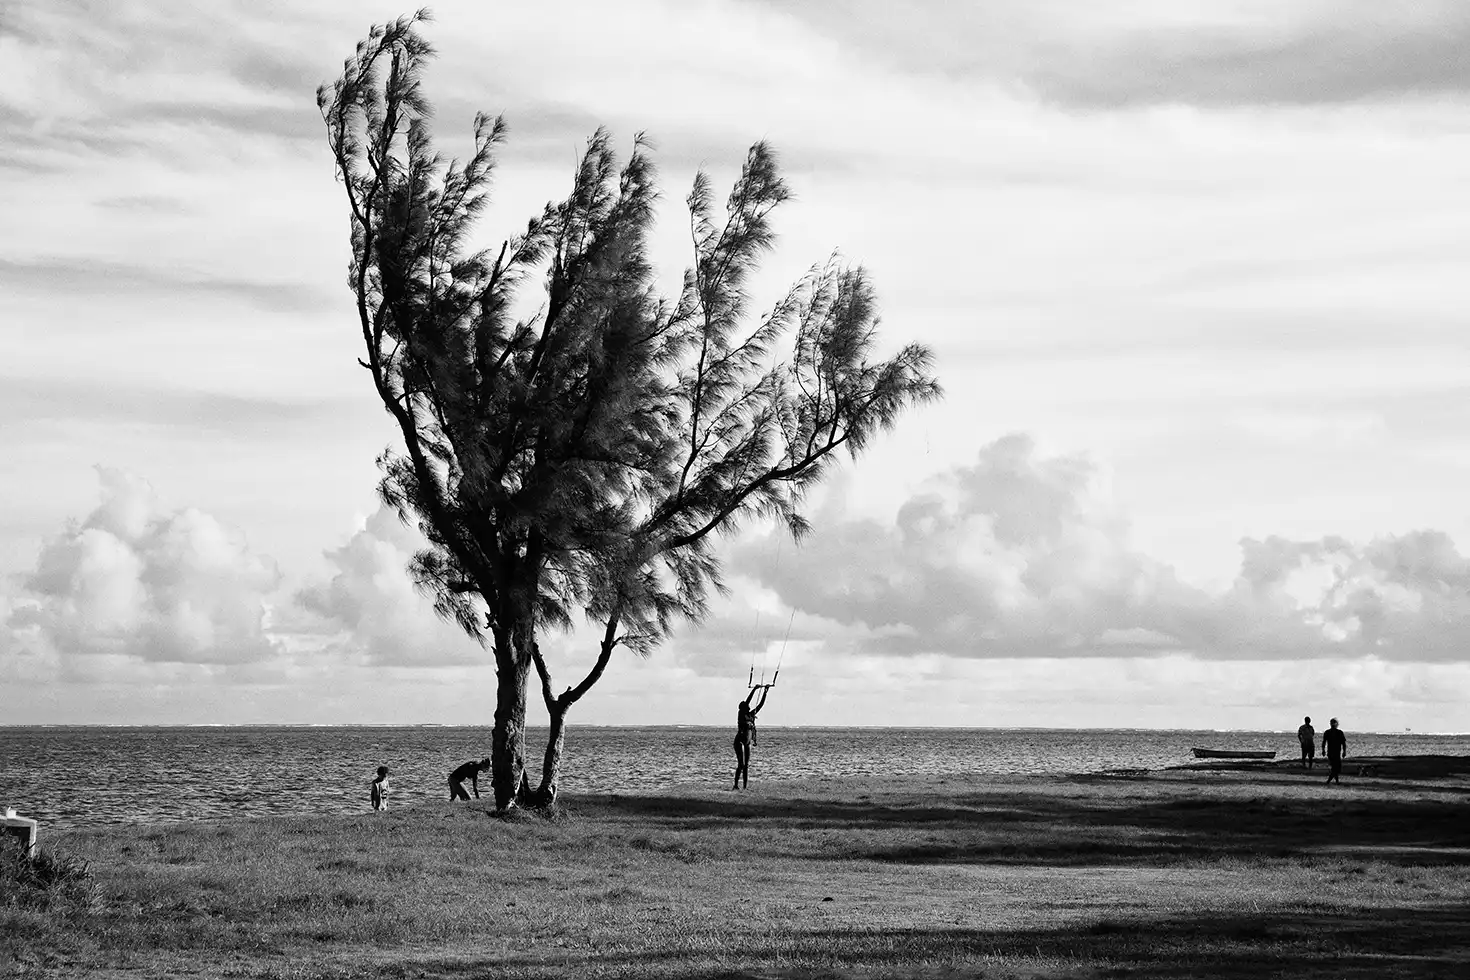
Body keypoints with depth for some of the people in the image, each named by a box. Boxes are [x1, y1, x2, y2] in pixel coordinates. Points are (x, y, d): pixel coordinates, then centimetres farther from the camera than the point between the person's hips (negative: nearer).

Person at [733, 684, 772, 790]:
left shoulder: (751, 715, 10)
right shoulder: (741, 714, -6)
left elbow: (761, 704, 10)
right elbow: (747, 701, -15)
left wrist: (765, 692, 5)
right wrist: (754, 689, -17)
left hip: (747, 743, 7)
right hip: (739, 742, -7)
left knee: (746, 765, 5)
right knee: (741, 764, -13)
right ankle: (736, 785, -11)